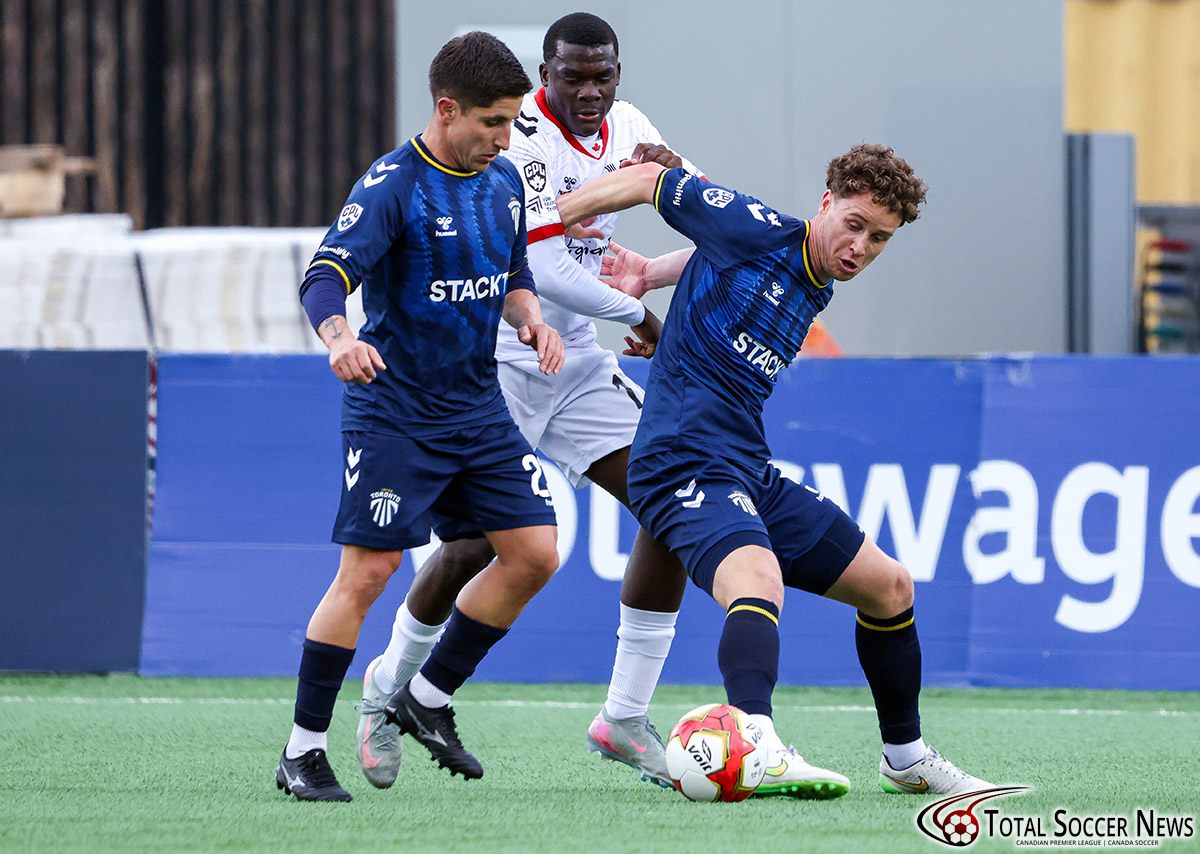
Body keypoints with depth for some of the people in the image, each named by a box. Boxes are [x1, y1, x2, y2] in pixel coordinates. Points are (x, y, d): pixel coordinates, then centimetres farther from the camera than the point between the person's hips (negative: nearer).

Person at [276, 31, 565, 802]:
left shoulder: (504, 182, 7)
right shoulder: (392, 186, -15)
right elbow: (325, 278, -25)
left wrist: (532, 319, 0)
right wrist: (340, 339, -45)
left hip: (480, 409, 7)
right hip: (394, 413, -7)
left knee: (535, 555, 1)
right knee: (367, 572, -10)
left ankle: (431, 697, 17)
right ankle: (303, 751, -2)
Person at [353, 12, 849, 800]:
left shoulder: (625, 129, 4)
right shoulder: (520, 138, -20)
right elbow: (547, 272, -26)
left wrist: (673, 174, -17)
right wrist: (642, 316, -14)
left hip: (576, 363, 7)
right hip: (493, 363, -7)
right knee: (470, 546, -9)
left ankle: (626, 719, 1)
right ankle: (387, 688, 19)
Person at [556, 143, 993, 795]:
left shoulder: (818, 290, 14)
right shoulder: (761, 233, -10)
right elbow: (650, 181, 0)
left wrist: (650, 273, 20)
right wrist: (550, 217, 9)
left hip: (750, 473, 9)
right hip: (685, 466, -9)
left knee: (890, 587, 16)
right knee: (758, 580, -38)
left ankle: (905, 759, 34)